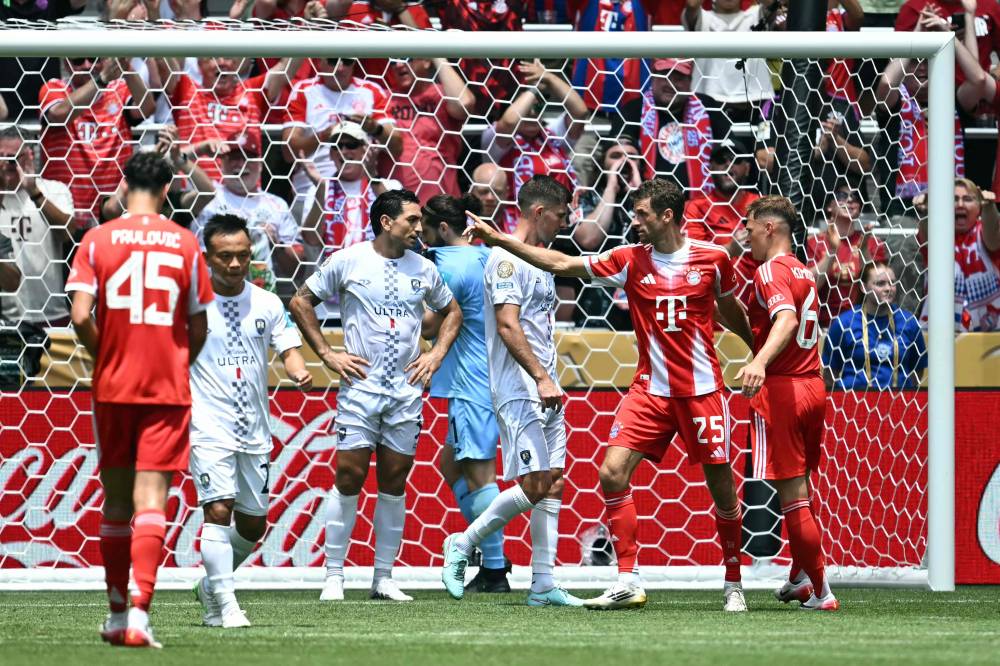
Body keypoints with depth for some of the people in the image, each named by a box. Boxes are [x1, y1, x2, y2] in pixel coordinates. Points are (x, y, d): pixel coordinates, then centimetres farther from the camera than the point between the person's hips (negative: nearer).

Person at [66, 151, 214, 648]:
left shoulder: (97, 240, -3)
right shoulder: (185, 244, 0)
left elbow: (81, 315, -10)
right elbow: (199, 327, 4)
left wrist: (104, 358, 7)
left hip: (112, 385, 1)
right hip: (167, 389, -1)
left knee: (117, 498, 13)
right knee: (151, 497, -6)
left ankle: (117, 611, 22)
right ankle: (139, 613, -20)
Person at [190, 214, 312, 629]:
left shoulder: (266, 304, 6)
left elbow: (288, 348, 7)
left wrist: (299, 372, -15)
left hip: (255, 431, 5)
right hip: (209, 428, -5)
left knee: (253, 524, 9)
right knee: (218, 510, -18)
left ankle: (211, 584, 32)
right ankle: (225, 606, -14)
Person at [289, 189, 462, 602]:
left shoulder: (423, 269, 8)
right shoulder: (347, 261, -3)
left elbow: (451, 311, 24)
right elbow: (300, 302, 4)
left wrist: (437, 354, 9)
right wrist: (327, 354, -2)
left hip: (407, 390, 3)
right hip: (360, 386, -3)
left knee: (394, 484, 4)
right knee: (349, 477, -7)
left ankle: (384, 577, 10)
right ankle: (334, 576, -2)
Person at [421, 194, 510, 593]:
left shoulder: (452, 267, -15)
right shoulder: (483, 257, 13)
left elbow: (429, 326, -13)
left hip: (473, 386, -10)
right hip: (478, 383, 10)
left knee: (478, 474, -8)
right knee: (451, 464, 19)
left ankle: (495, 571, -7)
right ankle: (491, 553, 18)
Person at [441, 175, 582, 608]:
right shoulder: (506, 260, -11)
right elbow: (508, 326, -19)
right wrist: (541, 378, -23)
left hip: (545, 391, 10)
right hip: (519, 392, -10)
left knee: (552, 484, 4)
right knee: (533, 485, -14)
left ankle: (543, 585, 3)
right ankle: (463, 545, 2)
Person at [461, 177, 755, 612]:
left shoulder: (713, 258, -3)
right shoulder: (630, 260, 0)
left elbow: (731, 310, 14)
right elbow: (561, 264, -1)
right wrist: (500, 240, -7)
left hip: (702, 391, -2)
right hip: (650, 390, 2)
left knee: (721, 488, 2)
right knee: (613, 474, -13)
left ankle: (733, 584, 20)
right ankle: (628, 582, -9)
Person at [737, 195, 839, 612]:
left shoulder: (771, 271, -11)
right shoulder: (803, 272, 17)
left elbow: (786, 319, -30)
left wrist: (760, 362, -45)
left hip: (780, 390, -9)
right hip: (813, 387, 9)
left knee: (793, 496, -5)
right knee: (800, 492, 21)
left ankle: (821, 593, -4)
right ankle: (801, 578, 31)